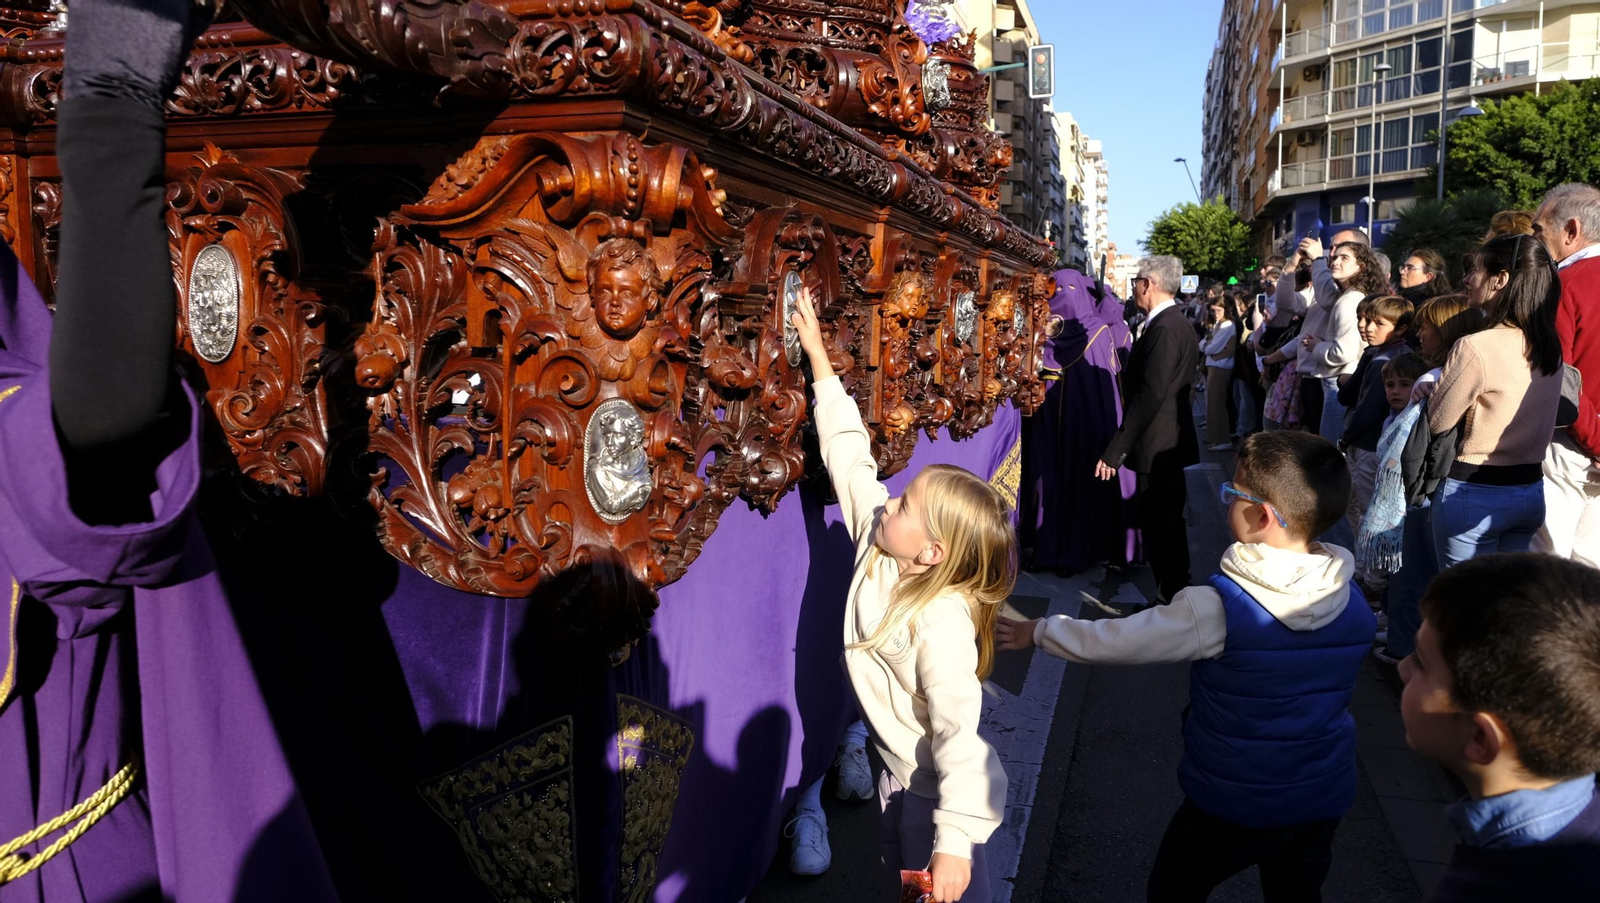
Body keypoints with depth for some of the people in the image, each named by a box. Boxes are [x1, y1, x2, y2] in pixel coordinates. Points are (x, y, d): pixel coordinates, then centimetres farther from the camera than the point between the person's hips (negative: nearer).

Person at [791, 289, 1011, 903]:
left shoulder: (943, 620, -33)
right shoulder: (876, 544, -11)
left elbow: (958, 731, -38)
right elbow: (849, 455, -7)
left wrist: (955, 842, -42)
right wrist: (817, 354, -6)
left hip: (936, 794, -8)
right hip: (897, 774, 8)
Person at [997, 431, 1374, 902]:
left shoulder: (1218, 606, -26)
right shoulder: (1355, 605, -11)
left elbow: (1111, 641, -18)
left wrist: (1036, 631, -2)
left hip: (1232, 803, -4)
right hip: (1323, 801, 4)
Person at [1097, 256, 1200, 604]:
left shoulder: (1164, 329, -18)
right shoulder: (1175, 325, 13)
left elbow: (1150, 396, -24)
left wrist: (1115, 450, -22)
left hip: (1157, 448, -10)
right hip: (1167, 445, 10)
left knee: (1161, 527, -4)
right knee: (1165, 524, 17)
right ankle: (1174, 596, 26)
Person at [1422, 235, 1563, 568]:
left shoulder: (1476, 347, -19)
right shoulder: (1549, 346, 3)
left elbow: (1437, 422, -10)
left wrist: (1426, 388, 6)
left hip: (1475, 494, -7)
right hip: (1531, 491, 7)